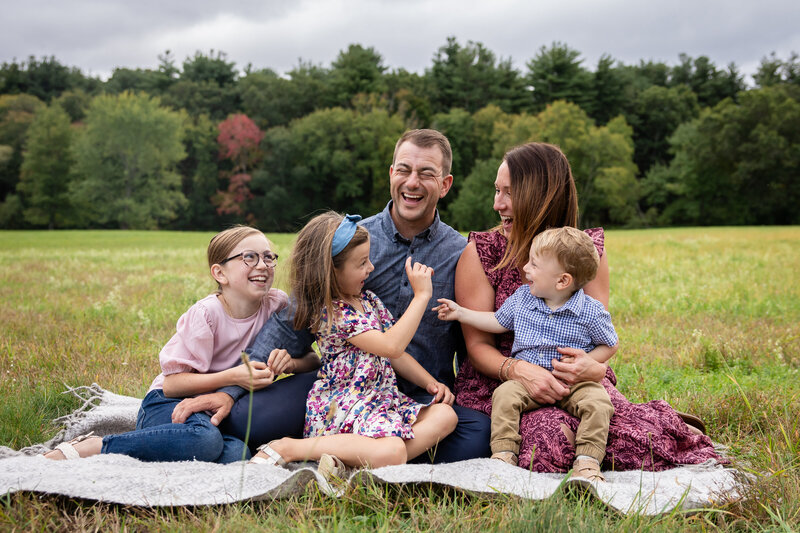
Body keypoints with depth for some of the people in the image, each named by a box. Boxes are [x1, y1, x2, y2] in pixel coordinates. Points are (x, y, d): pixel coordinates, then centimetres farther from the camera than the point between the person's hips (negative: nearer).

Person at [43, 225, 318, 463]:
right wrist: (233, 376, -27)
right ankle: (86, 449, -26)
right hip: (168, 404, -4)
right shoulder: (206, 314, -16)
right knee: (204, 439, -40)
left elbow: (312, 359, 5)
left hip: (217, 410, 4)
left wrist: (289, 361, -18)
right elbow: (172, 383, -17)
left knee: (236, 453, -33)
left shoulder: (277, 305, -3)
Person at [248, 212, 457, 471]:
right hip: (341, 407, -9)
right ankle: (288, 448, -18)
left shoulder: (369, 300, 15)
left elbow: (395, 354, 20)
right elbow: (391, 346, -22)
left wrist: (431, 383, 6)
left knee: (445, 416, -10)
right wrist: (421, 295, -17)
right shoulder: (330, 312, -13)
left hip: (383, 397, 9)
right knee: (391, 452, -33)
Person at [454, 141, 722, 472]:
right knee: (550, 445, -34)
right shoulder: (479, 254, -4)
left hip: (576, 383, 2)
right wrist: (519, 370, -27)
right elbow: (478, 344, -5)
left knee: (643, 445, -22)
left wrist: (593, 368, -24)